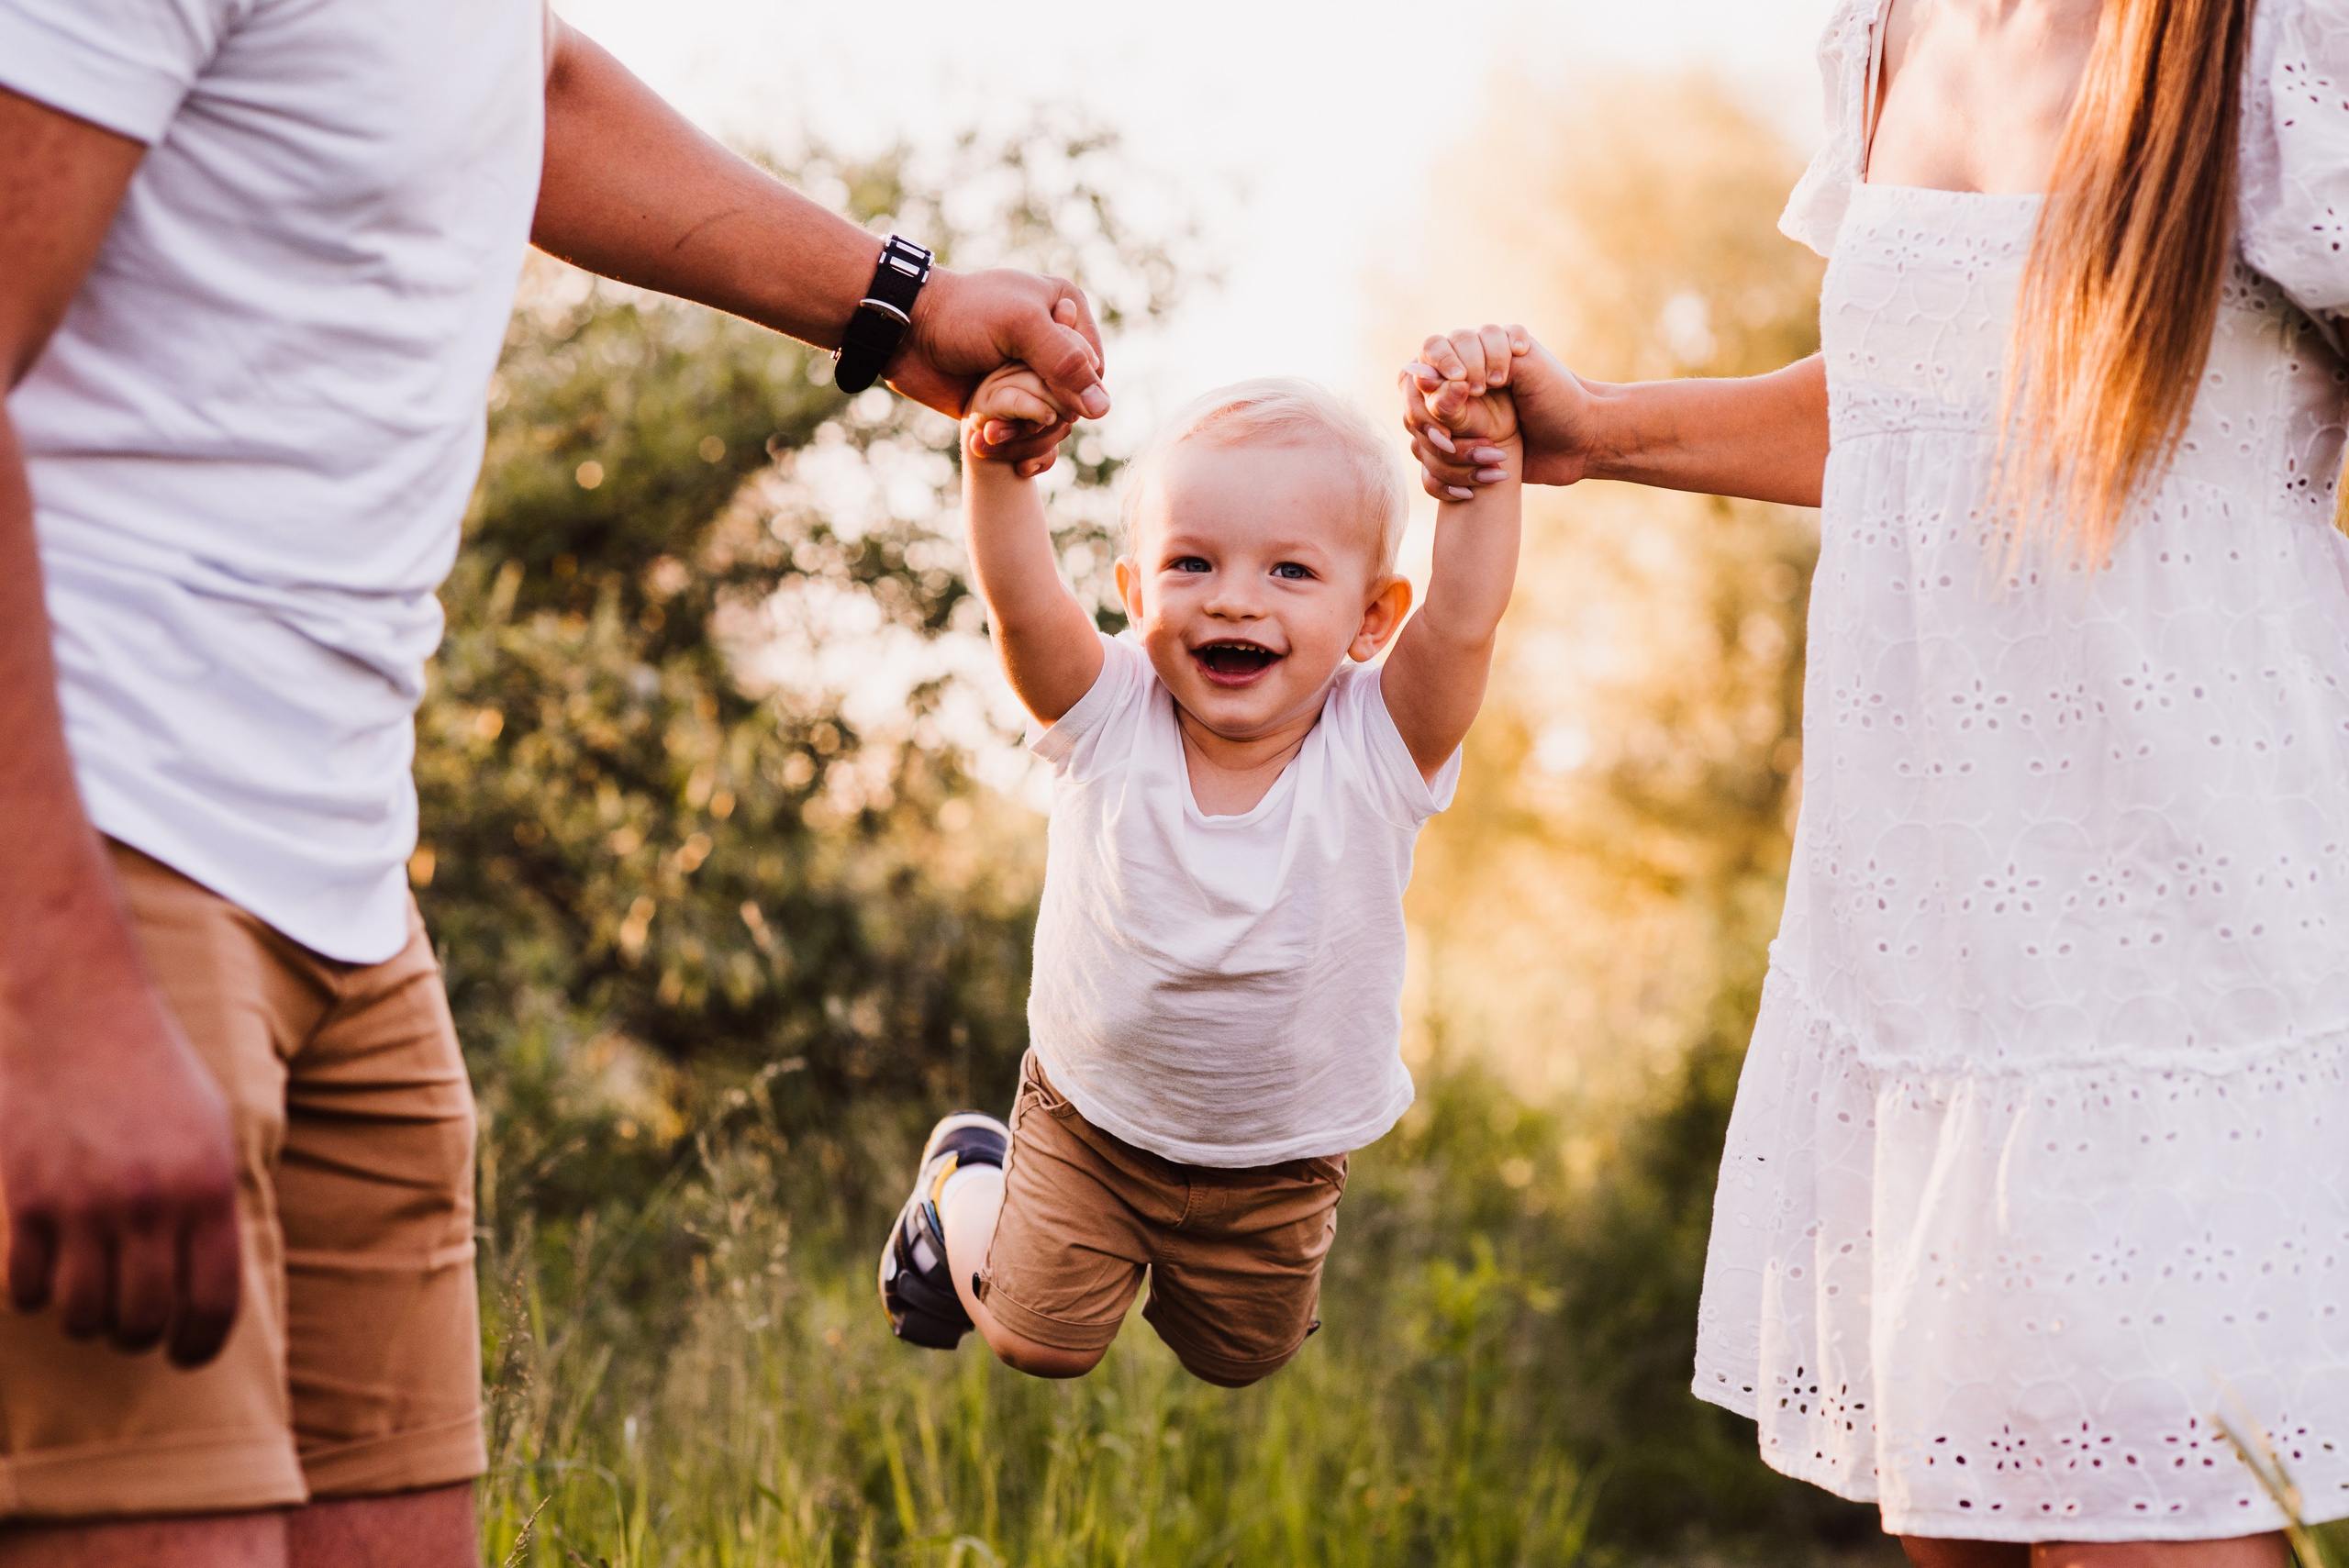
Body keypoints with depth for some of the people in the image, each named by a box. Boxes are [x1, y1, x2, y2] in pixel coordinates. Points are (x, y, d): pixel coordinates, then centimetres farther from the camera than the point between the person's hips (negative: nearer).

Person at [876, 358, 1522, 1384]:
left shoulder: (1376, 749, -24)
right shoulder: (1111, 718, -24)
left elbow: (1463, 621, -40)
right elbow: (1022, 607, -40)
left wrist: (1486, 462, -49)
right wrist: (997, 468, -55)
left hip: (1280, 1166, 1)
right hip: (1090, 1119, -1)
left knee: (1239, 1359, 22)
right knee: (1042, 1343, 16)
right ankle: (964, 1183, 45)